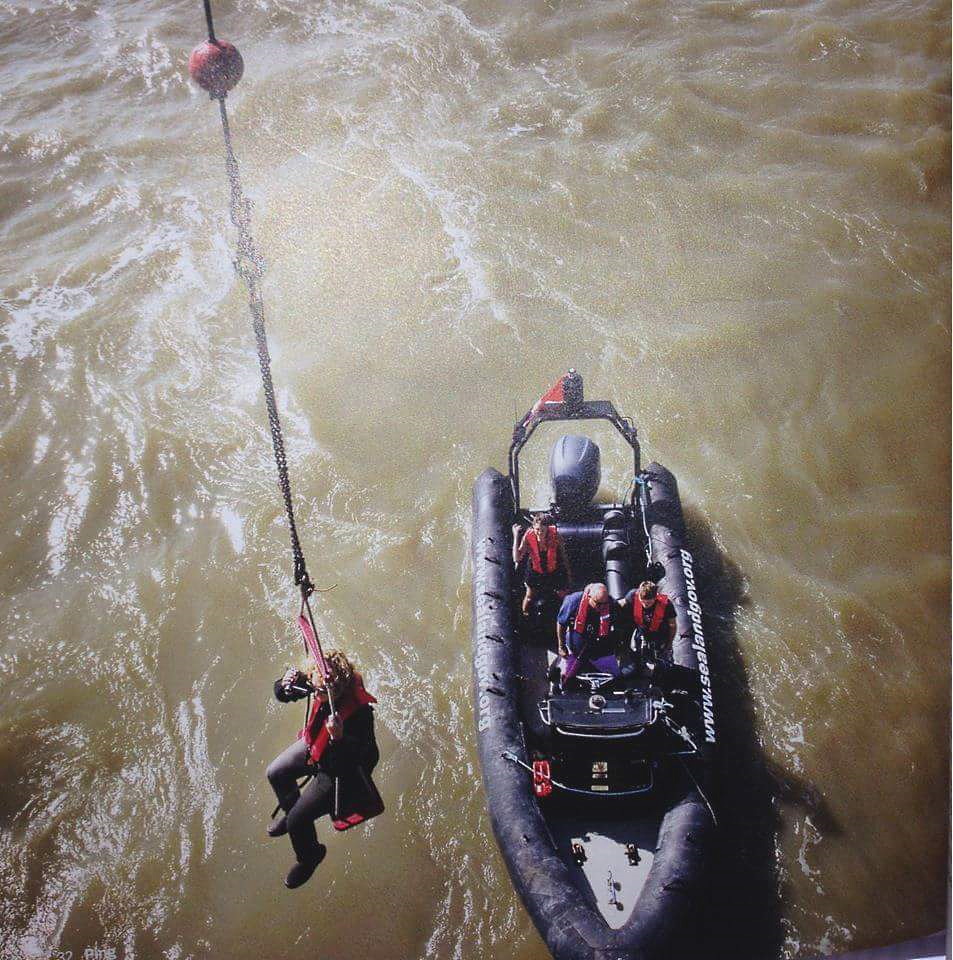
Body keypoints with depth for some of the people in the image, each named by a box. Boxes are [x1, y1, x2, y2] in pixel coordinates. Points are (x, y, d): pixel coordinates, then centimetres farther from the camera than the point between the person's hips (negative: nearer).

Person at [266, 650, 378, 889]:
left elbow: (354, 760, -35)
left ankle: (310, 857, 32)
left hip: (339, 770, -7)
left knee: (297, 821, -3)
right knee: (275, 773, 22)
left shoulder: (359, 712, -42)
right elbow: (282, 694, -9)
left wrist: (338, 738, -53)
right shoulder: (316, 680, -25)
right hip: (314, 744, 7)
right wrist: (285, 684, -32)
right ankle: (290, 810, 53)